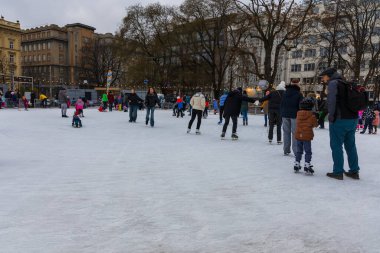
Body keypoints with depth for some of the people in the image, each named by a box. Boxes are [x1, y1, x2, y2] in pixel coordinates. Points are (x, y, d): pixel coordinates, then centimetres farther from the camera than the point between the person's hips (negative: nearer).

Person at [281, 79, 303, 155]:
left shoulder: (285, 92, 9)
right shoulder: (299, 94, -5)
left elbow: (282, 104, 11)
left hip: (285, 115, 4)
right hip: (294, 115, -4)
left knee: (286, 132, 9)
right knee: (295, 133, -2)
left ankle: (286, 150, 11)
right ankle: (296, 151, -4)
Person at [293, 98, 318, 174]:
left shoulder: (298, 113, 3)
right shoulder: (311, 115, -11)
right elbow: (315, 124, -2)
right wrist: (315, 119, 16)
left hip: (298, 135, 5)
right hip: (307, 136, -5)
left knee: (299, 151, 16)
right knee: (308, 152, 4)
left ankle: (296, 165, 20)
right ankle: (307, 165, -1)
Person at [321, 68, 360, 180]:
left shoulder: (333, 83, -5)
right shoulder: (346, 84, 19)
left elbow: (331, 100, -19)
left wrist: (331, 116, -13)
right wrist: (352, 115, 16)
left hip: (340, 120, -8)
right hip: (353, 119, 8)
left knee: (336, 146, 0)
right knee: (351, 145, 14)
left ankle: (338, 172, 2)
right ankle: (354, 171, 19)